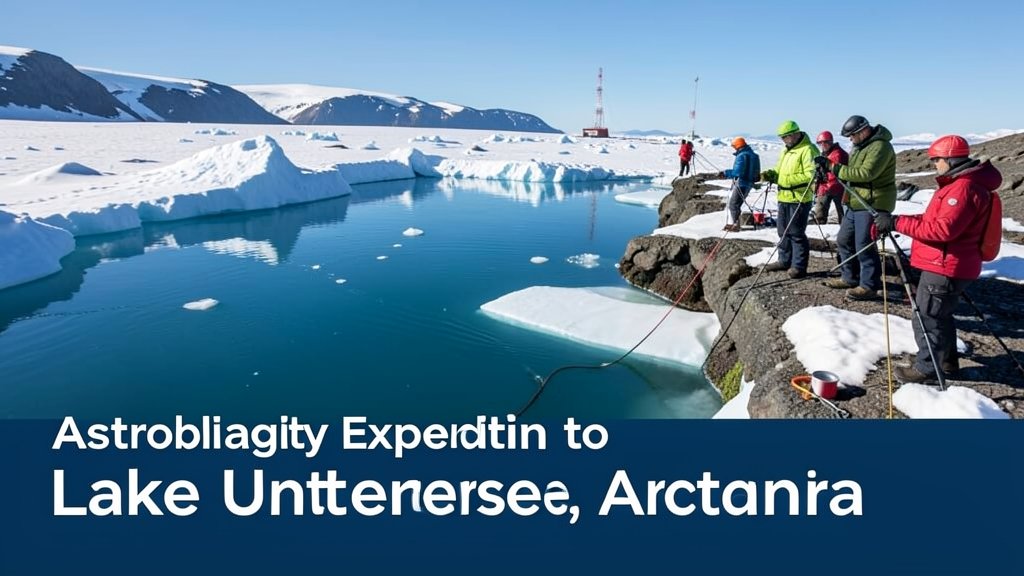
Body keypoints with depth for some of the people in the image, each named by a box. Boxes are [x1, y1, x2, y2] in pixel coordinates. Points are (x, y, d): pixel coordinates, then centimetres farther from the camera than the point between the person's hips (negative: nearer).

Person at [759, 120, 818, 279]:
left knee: (797, 233, -5)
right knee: (783, 231, 16)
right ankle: (785, 261, 28)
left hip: (799, 199, -9)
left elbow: (810, 175, -21)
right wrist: (771, 174, 4)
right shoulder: (786, 150, 18)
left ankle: (799, 266, 2)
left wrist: (789, 179, -25)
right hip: (784, 197, 9)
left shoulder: (808, 150, -12)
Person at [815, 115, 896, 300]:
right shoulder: (860, 146, 15)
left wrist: (834, 168, -24)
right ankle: (850, 278, 28)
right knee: (844, 240, 16)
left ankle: (869, 286, 0)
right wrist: (830, 166, 1)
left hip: (872, 204, -10)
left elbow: (865, 173, -28)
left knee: (864, 245, -8)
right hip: (855, 203, 11)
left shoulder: (880, 146, -17)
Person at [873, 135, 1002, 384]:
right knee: (941, 315, 21)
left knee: (928, 319, -3)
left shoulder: (963, 188, -20)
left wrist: (898, 223, -26)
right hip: (947, 266, 11)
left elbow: (943, 229, -28)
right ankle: (947, 363, 33)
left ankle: (926, 369, 7)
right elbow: (933, 218, 18)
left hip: (945, 269, -11)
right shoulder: (960, 184, 15)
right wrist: (898, 221, 5)